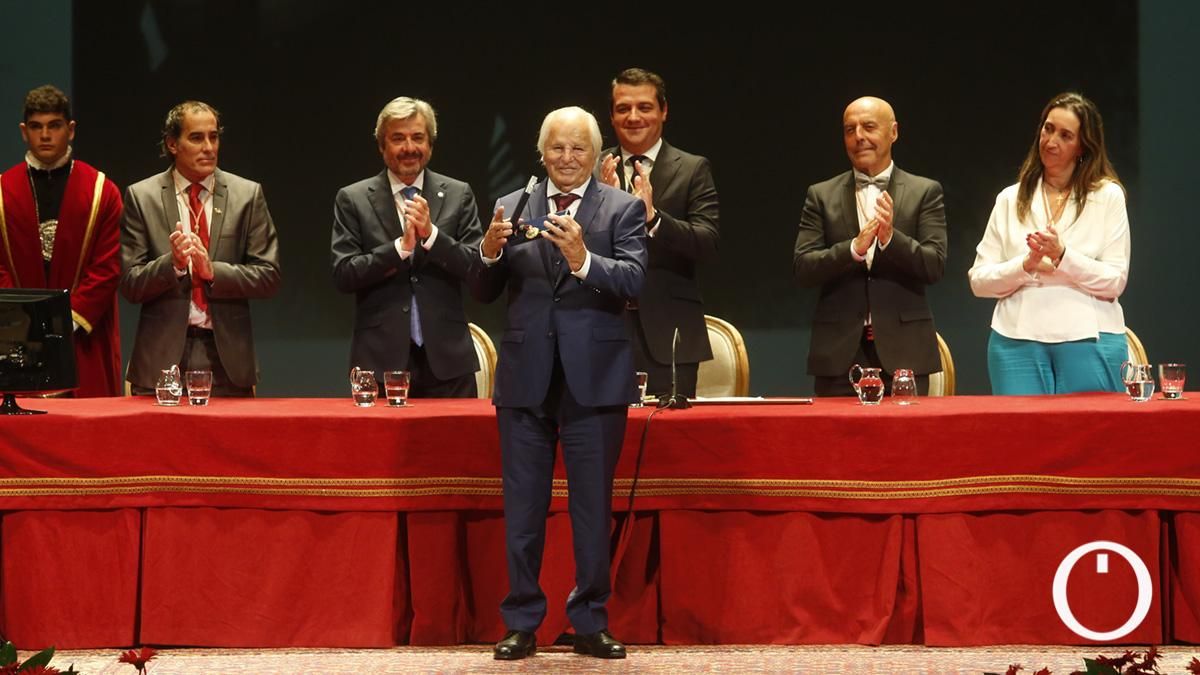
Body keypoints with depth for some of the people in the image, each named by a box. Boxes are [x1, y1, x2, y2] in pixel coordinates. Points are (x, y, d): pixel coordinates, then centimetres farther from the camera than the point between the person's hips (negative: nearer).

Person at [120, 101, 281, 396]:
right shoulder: (141, 197, 4)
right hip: (163, 356, -1)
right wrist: (172, 263, -17)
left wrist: (213, 270, -13)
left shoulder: (248, 195, 6)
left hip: (227, 360, 1)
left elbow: (269, 276, 2)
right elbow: (130, 285, 1)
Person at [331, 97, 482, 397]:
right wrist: (401, 246, -14)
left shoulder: (459, 195, 9)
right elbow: (343, 275, -2)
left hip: (447, 360, 1)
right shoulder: (352, 200, 5)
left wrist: (430, 233, -12)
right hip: (381, 360, -1)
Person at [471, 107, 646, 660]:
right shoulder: (512, 207, 9)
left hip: (594, 377, -2)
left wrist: (583, 260, -28)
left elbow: (633, 280, -12)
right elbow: (483, 292, 6)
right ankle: (521, 623, 13)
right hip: (526, 377, 2)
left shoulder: (622, 209, 3)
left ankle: (591, 624, 12)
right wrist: (489, 251, -14)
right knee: (523, 506, 6)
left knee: (592, 506, 4)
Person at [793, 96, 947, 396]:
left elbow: (935, 266, -1)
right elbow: (802, 268, 1)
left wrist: (891, 238, -18)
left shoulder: (925, 192, 8)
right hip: (840, 350, 1)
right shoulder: (821, 196, 11)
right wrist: (854, 248, -16)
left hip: (902, 349, -1)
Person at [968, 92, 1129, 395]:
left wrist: (1063, 256, -15)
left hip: (1089, 339, -1)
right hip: (1017, 342, 2)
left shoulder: (1108, 196, 8)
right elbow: (979, 281, 7)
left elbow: (1115, 281, -1)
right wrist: (1025, 265, -10)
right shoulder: (1010, 200, 13)